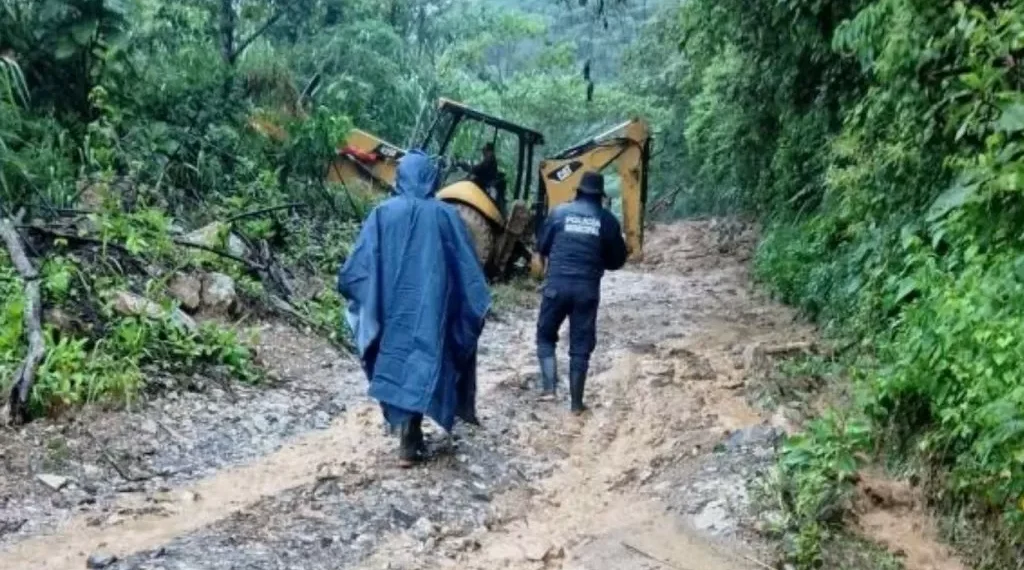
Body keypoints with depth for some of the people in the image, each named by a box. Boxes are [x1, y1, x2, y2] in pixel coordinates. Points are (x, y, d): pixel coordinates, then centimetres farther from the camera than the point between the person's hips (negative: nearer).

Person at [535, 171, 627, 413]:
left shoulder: (560, 212, 3)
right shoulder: (607, 220, 4)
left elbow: (542, 246, 11)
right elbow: (617, 260, 9)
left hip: (557, 283, 0)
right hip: (588, 288, 0)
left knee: (546, 336, 17)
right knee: (581, 345, 8)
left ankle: (548, 387, 4)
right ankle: (576, 402, 12)